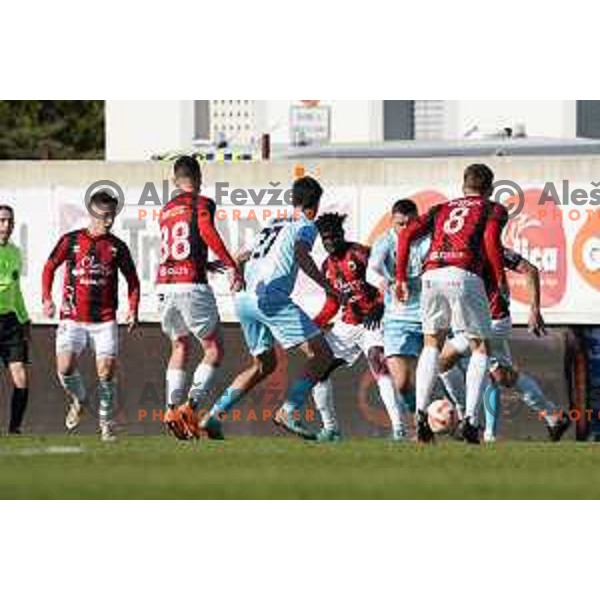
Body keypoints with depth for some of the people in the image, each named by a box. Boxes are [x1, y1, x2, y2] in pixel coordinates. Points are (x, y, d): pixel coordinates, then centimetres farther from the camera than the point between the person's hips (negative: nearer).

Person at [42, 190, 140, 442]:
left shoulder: (117, 246, 6)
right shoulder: (71, 241, 2)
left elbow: (132, 280, 14)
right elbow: (49, 268, 12)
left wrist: (133, 310, 2)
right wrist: (47, 299, -1)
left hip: (105, 320, 1)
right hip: (73, 318, -1)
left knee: (106, 372, -6)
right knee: (65, 367, -16)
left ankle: (106, 423, 10)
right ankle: (77, 400, 16)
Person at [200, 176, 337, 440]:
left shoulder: (274, 223, 26)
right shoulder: (306, 225, 5)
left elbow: (248, 256, 37)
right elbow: (301, 255, -15)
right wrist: (327, 287, -17)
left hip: (244, 298, 8)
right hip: (270, 296, -8)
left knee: (264, 364, 24)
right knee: (322, 354, -5)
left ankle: (215, 415, 16)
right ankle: (289, 412, -17)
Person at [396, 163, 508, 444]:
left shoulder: (442, 208, 29)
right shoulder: (493, 209, 17)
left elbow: (407, 235, 17)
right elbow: (491, 239, -4)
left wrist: (400, 279, 19)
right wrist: (500, 280, 5)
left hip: (432, 275, 4)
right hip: (465, 274, -4)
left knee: (432, 345, 21)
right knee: (480, 349, 9)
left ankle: (421, 413, 6)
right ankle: (470, 419, -5)